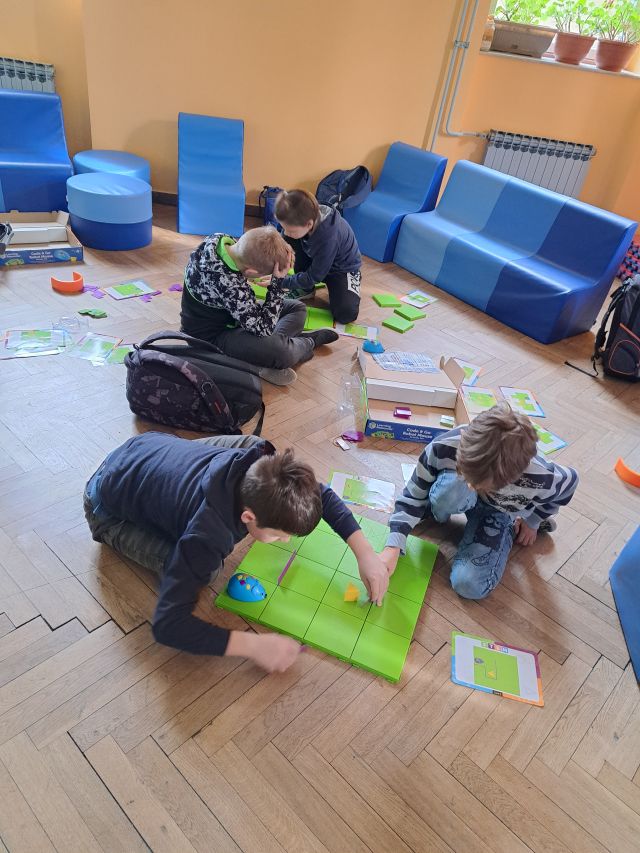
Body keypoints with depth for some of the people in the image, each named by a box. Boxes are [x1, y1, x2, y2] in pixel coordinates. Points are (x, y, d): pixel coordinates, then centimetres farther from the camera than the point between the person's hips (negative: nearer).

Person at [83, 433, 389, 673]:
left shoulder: (261, 465, -25)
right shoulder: (204, 537, -42)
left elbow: (321, 493, -8)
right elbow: (167, 625, -40)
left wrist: (364, 551, -19)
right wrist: (253, 644, -43)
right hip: (108, 505, -6)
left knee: (251, 442, 5)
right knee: (190, 568, -25)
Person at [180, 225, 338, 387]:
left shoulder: (220, 239, -16)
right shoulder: (229, 284, -39)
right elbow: (263, 328, -27)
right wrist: (278, 282, -28)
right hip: (211, 337, -9)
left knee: (297, 308, 12)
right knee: (281, 351, -32)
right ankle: (308, 343, 1)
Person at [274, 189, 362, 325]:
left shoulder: (328, 237, -39)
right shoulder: (301, 219, -23)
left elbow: (313, 277, -27)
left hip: (342, 267, -5)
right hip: (315, 259, 5)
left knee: (345, 314, -26)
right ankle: (306, 289, -2)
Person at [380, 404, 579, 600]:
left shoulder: (541, 480, -38)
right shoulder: (443, 447, -38)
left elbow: (569, 481, -10)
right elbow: (413, 495, -20)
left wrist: (532, 521, 5)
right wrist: (393, 547, -30)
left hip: (498, 512, 0)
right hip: (454, 492, 0)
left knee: (469, 585, -20)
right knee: (449, 489, -39)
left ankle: (510, 528, 9)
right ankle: (439, 516, 0)